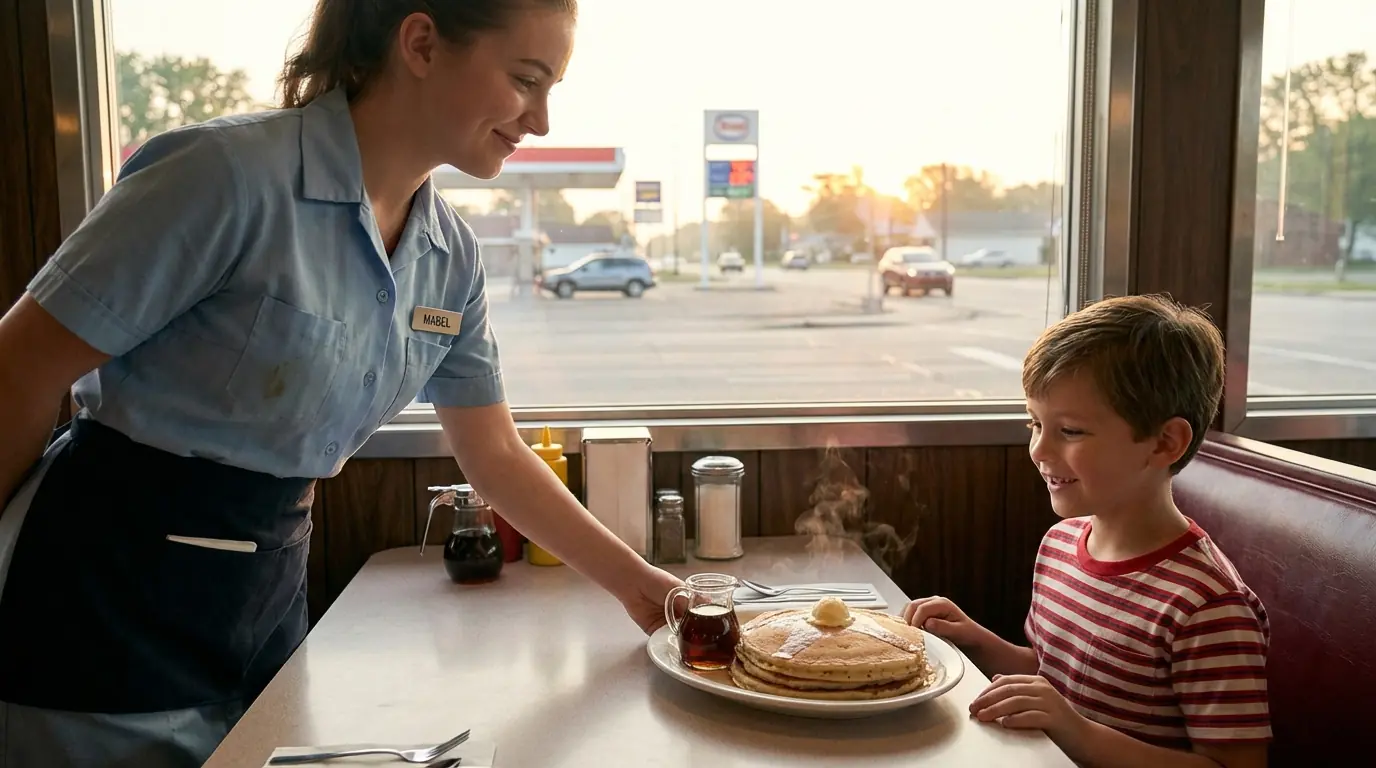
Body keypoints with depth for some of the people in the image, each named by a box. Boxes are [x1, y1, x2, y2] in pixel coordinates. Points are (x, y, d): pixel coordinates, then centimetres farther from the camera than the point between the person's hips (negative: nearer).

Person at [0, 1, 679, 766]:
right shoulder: (230, 173, -24)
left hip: (270, 595, 6)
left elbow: (496, 457, 6)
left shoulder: (451, 254, -2)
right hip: (107, 596, -6)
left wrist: (631, 580, 5)